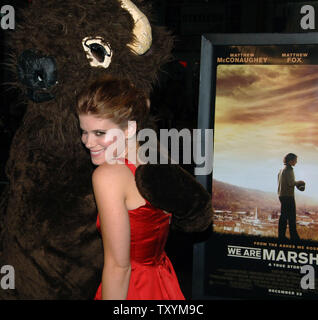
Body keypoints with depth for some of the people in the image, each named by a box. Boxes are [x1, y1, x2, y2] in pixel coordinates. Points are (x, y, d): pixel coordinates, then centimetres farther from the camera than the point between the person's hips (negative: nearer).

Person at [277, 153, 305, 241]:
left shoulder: (281, 170, 15)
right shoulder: (289, 170, -14)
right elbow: (291, 183, -21)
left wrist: (296, 183, 17)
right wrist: (298, 182, -4)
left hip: (281, 195, 9)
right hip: (288, 195, -9)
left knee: (283, 216, 10)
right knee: (292, 216, -4)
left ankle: (281, 235, 11)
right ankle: (294, 236, -2)